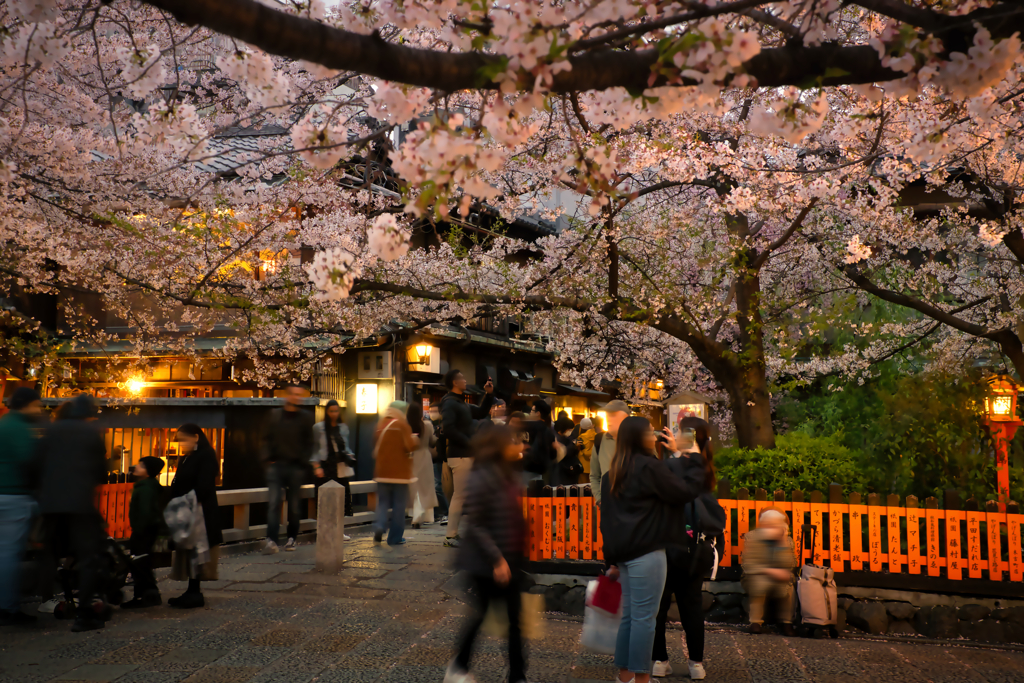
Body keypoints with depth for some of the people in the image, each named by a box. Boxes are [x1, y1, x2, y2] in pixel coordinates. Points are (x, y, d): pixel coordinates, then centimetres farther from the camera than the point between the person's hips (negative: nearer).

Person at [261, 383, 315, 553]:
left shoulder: (306, 417, 4)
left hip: (296, 467, 0)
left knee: (294, 505, 7)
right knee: (274, 503, -9)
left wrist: (303, 461, -4)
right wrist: (268, 458, 0)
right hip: (276, 465, 0)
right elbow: (267, 439, 11)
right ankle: (272, 541, -12)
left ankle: (292, 538, 21)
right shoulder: (275, 415, 7)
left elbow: (309, 443, 5)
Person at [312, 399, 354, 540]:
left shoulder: (343, 428, 14)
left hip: (342, 467, 4)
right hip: (326, 467, -4)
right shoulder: (318, 428, 1)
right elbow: (315, 449, -1)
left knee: (344, 496, 1)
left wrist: (350, 455, 1)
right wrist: (316, 467, -9)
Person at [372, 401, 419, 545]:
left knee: (383, 502, 12)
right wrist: (416, 440, 2)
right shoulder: (402, 425, -10)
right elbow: (410, 446, -17)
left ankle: (379, 525, -13)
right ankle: (395, 537, 7)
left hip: (382, 471, 4)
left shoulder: (380, 425, 6)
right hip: (399, 471, -4)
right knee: (399, 504, 5)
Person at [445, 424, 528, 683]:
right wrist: (497, 559, -21)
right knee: (481, 613, 6)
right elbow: (475, 525, -18)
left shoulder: (511, 475, 6)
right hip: (486, 561, -7)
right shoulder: (481, 479, -18)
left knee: (515, 616, 9)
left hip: (510, 557, 7)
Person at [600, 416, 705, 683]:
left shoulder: (613, 474, 15)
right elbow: (686, 491, -7)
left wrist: (613, 559, 19)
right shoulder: (649, 466, -11)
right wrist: (697, 461, 6)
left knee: (629, 614, 13)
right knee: (644, 616, -3)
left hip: (624, 551, 8)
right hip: (646, 553, -8)